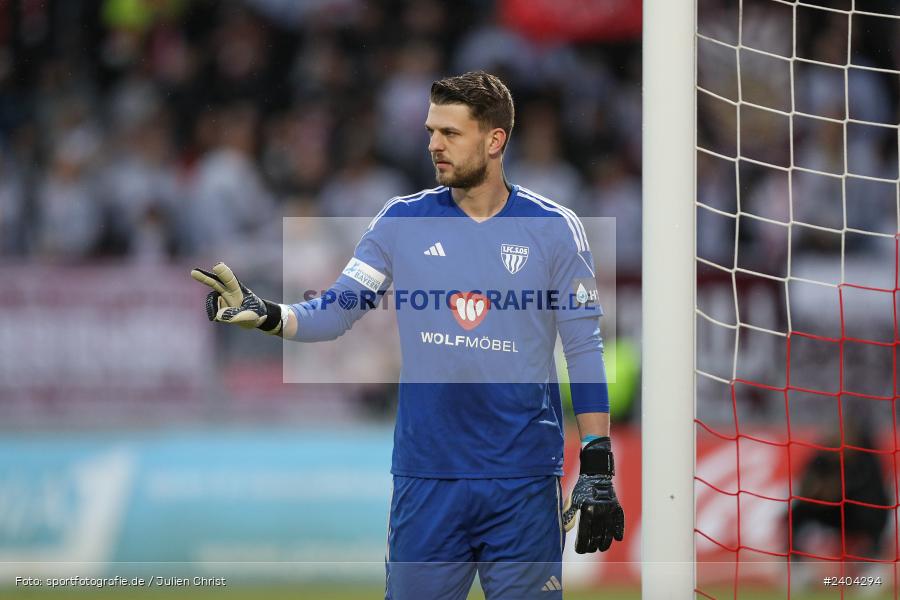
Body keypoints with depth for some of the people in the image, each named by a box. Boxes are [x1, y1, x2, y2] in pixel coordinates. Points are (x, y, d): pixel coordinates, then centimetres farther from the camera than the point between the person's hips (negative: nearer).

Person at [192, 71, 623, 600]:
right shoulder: (403, 222, 6)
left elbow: (584, 349, 1)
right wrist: (266, 315, -15)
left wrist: (599, 470, -3)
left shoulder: (553, 228, 1)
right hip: (426, 474, 2)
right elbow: (336, 312, 5)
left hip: (524, 479, -1)